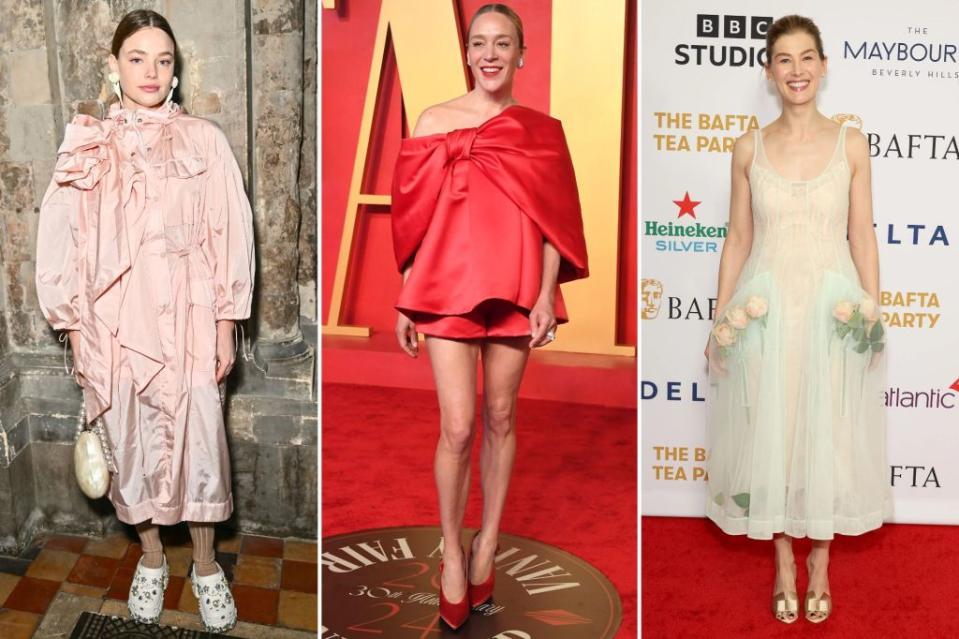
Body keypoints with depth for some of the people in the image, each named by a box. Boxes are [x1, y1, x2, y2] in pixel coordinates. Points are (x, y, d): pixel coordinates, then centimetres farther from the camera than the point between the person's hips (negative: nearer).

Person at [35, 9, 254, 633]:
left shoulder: (204, 140, 0)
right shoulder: (88, 145, 3)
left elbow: (230, 235, 1)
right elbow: (65, 240, 4)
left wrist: (227, 324, -1)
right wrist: (77, 329, 2)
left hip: (188, 316, -1)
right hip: (116, 318, 1)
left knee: (200, 438, 0)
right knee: (132, 439, 11)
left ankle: (205, 563, 21)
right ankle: (151, 557, 31)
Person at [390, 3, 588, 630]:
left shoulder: (541, 130, 5)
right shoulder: (434, 122, 4)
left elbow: (553, 219, 4)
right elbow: (414, 215, 5)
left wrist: (546, 295, -6)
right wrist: (403, 301, 5)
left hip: (514, 289, 1)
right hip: (446, 287, -1)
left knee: (501, 418, 10)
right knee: (457, 428, -4)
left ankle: (488, 543, 26)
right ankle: (453, 553, 16)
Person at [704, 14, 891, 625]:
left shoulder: (851, 143, 0)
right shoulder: (749, 148, 2)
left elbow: (863, 237, 2)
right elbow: (738, 239, 5)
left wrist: (874, 316, -1)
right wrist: (720, 320, 2)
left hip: (835, 310, 0)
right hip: (765, 311, 1)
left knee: (828, 437, 9)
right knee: (770, 437, 8)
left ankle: (819, 565, 28)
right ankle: (785, 566, 26)